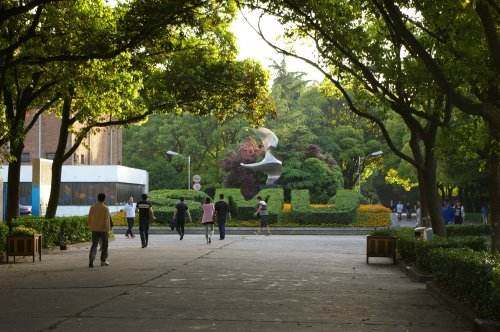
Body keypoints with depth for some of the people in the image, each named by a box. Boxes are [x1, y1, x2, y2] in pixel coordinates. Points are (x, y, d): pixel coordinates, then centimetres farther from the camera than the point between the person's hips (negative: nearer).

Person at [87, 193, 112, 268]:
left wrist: (90, 228, 17)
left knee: (94, 245, 5)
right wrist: (108, 230, -9)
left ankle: (91, 261, -12)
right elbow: (107, 220, -13)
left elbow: (89, 219, 6)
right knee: (104, 245, 12)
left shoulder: (92, 207, 2)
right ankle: (103, 261, 18)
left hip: (94, 230, 3)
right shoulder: (105, 208, -10)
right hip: (103, 230, -3)